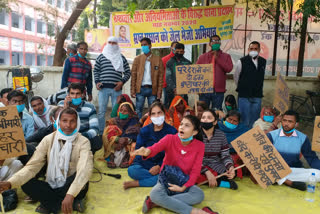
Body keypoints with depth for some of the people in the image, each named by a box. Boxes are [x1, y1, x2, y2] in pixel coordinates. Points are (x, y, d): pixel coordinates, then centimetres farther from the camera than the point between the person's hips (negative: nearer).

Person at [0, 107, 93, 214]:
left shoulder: (83, 142, -14)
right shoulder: (48, 139, -4)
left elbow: (85, 169, -30)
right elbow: (33, 165, -10)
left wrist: (70, 194, -45)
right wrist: (10, 183, -28)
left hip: (73, 188, -3)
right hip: (51, 186, 4)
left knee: (82, 178, -34)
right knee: (26, 183, -21)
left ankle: (49, 203, -15)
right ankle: (73, 202, -18)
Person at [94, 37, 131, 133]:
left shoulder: (121, 58, 10)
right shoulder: (101, 56, 12)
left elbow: (128, 72, 10)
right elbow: (96, 70, 13)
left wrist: (122, 82, -5)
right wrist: (97, 82, -2)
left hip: (116, 89, 0)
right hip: (103, 88, 0)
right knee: (101, 111, 2)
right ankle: (101, 132, 11)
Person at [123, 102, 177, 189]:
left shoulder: (172, 131, 1)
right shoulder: (144, 130, 5)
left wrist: (160, 166, -15)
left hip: (163, 165, 0)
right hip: (146, 164, 1)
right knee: (131, 170, -30)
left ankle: (136, 183, -21)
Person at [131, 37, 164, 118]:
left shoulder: (158, 59, 7)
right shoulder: (137, 59, 9)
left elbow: (160, 76, 2)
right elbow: (133, 75, 5)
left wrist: (159, 92, -6)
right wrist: (133, 90, -3)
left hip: (152, 89, -1)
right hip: (140, 89, 1)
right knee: (138, 111, 3)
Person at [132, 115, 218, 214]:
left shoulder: (199, 146, -8)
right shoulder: (170, 138, -11)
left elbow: (195, 171, -7)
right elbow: (156, 147, -32)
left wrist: (183, 188, -19)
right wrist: (147, 151, -56)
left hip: (185, 182, 1)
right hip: (166, 179, -1)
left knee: (199, 195, -30)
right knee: (154, 194, -33)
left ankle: (155, 202, -24)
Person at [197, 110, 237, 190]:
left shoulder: (221, 135, 0)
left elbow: (225, 156, 1)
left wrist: (231, 167, -22)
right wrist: (207, 172, -28)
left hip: (216, 165, 2)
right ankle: (220, 182, -17)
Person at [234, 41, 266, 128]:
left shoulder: (263, 62, 8)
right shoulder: (242, 61, -4)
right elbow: (236, 77, 7)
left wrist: (258, 90, 16)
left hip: (257, 96, 4)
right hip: (244, 96, -4)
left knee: (255, 120, 8)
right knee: (244, 120, -3)